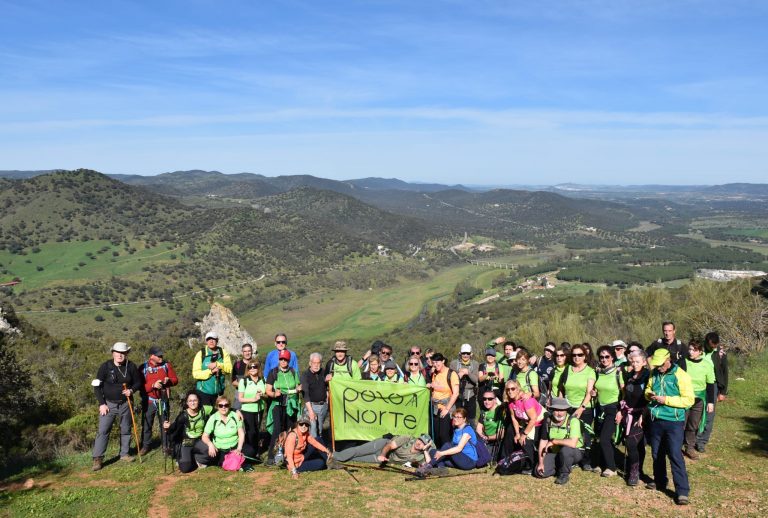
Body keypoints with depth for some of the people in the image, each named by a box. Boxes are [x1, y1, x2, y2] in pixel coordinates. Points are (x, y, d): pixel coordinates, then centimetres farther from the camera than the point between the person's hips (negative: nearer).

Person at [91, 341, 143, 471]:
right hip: (108, 404, -3)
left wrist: (132, 390, -14)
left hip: (125, 404, 3)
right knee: (103, 430, -7)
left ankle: (124, 453, 26)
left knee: (126, 430, 12)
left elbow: (138, 382, 7)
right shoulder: (105, 366, -10)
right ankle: (97, 458, -1)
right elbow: (97, 386, -6)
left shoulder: (131, 366, -4)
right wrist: (102, 404, -10)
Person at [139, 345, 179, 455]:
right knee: (146, 424, 7)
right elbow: (140, 386, -10)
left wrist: (169, 381, -18)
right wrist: (153, 385, -24)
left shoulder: (166, 365, 0)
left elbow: (175, 380, 3)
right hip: (149, 401, -1)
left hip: (163, 400, 1)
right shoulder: (143, 367, -7)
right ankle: (145, 446, 21)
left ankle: (166, 446, 19)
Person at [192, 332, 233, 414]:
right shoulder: (201, 354, -4)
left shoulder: (223, 353, 3)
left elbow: (229, 368, -9)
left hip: (218, 391, 3)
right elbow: (195, 373, -11)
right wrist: (210, 371, -20)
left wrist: (217, 364, -22)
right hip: (203, 391, -3)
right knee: (206, 411, -6)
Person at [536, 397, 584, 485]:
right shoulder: (548, 421, -8)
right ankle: (567, 466, 12)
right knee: (540, 472, -11)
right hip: (555, 452, 5)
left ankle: (564, 474, -9)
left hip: (575, 452, -5)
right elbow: (543, 442, -3)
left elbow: (572, 443, -36)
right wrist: (541, 463, -8)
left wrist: (554, 441, -25)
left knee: (565, 450, -38)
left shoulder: (573, 421, -25)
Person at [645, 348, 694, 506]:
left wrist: (666, 400, -22)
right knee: (657, 453, 17)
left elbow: (689, 400, -16)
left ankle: (682, 491, -3)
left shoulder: (681, 376, -13)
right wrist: (649, 395, -6)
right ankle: (660, 481, 34)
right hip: (656, 420, 6)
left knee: (675, 455, -9)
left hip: (673, 422, -6)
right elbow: (648, 389, 18)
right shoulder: (654, 374, 5)